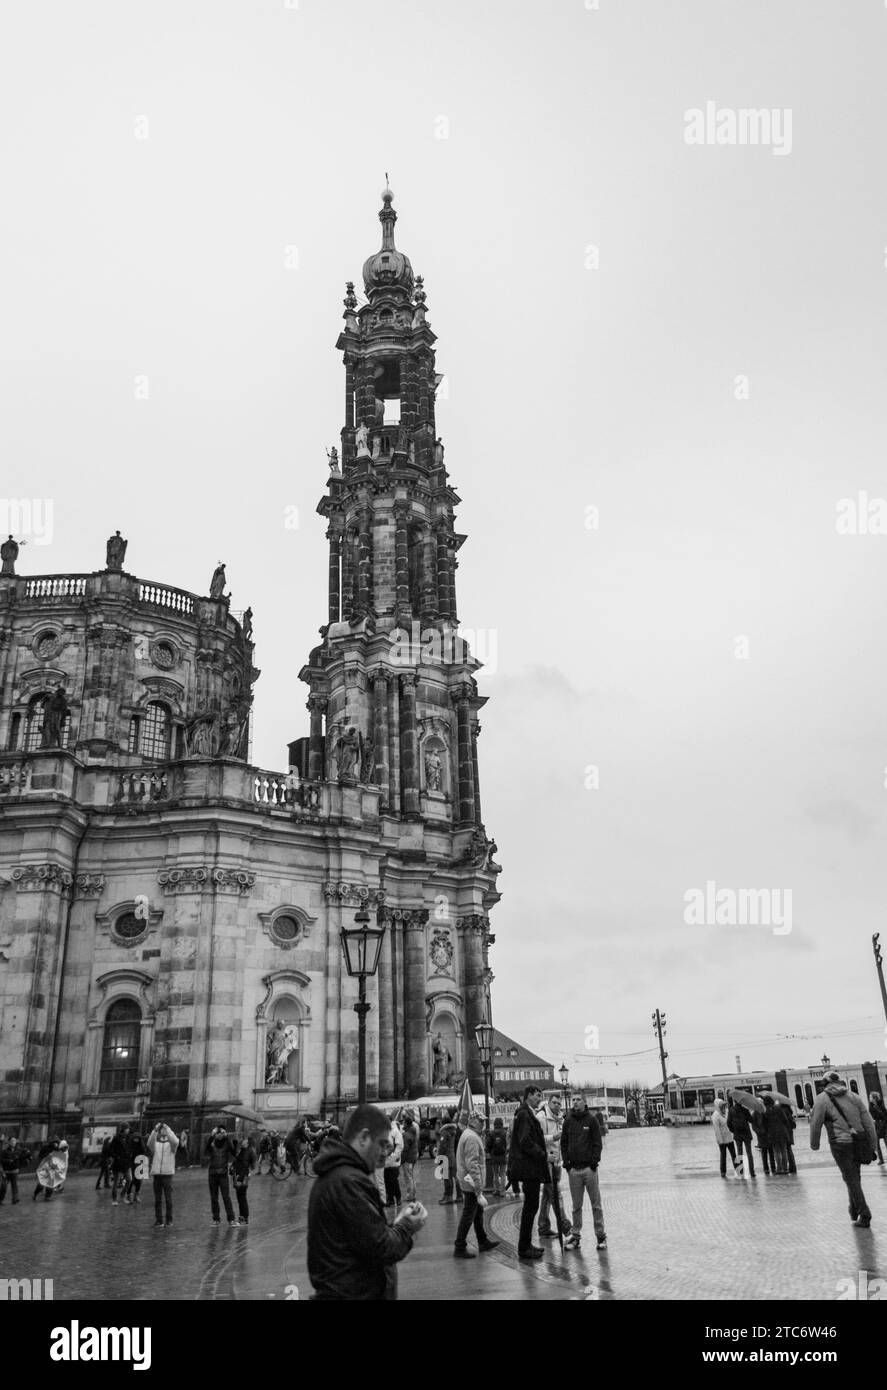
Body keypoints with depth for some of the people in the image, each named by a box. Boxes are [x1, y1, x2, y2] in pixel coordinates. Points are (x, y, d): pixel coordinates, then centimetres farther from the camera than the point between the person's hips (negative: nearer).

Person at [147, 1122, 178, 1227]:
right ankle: (158, 1220, 13)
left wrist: (167, 1129, -22)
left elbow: (175, 1141, -17)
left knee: (168, 1199, -1)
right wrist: (155, 1130, -26)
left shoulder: (171, 1144, 5)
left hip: (167, 1173, -2)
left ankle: (169, 1220, 6)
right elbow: (149, 1143, -13)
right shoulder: (155, 1144, 9)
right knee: (157, 1199, 4)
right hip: (156, 1173, 2)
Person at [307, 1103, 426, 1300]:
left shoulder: (330, 1176, 10)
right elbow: (381, 1249, -23)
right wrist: (406, 1227, -6)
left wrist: (395, 1224, 3)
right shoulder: (349, 1182, -22)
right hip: (357, 1294, -10)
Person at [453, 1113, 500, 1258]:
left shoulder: (470, 1134, 11)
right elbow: (473, 1165, -25)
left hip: (468, 1182, 10)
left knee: (478, 1212, 20)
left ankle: (483, 1241, 33)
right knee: (468, 1215, -2)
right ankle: (460, 1248, 5)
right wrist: (479, 1191, -25)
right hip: (472, 1183, -10)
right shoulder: (471, 1137, -22)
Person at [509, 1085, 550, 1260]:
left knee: (531, 1206, 16)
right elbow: (525, 1141, -23)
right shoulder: (524, 1114, -16)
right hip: (529, 1168, -10)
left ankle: (526, 1245, 24)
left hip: (530, 1168, 10)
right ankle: (524, 1249, 3)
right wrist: (542, 1154, -16)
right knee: (531, 1206, -4)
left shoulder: (527, 1114, 17)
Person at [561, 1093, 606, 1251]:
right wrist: (566, 1162, 1)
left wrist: (594, 1161, -9)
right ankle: (575, 1235, 13)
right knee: (576, 1206, 7)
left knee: (596, 1204, 2)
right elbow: (563, 1143, 10)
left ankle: (601, 1235, 11)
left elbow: (598, 1143, -1)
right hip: (573, 1169, 3)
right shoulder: (568, 1121, 7)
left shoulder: (592, 1119, -1)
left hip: (589, 1167, -2)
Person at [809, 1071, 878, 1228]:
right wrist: (872, 1144, 13)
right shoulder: (853, 1096, 9)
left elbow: (816, 1124, -5)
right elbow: (868, 1122, 7)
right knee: (855, 1177, 21)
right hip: (858, 1142, 5)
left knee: (851, 1179, 3)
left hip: (840, 1144, -5)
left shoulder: (821, 1099, -4)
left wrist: (814, 1145, 9)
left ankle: (864, 1215, 2)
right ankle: (854, 1209, 27)